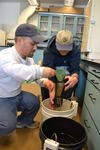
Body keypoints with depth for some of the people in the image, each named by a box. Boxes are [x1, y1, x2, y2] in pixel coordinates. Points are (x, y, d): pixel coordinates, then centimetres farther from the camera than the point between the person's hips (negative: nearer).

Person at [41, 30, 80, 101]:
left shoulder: (76, 50, -19)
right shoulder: (49, 50, -25)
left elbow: (75, 69, -26)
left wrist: (74, 77, -51)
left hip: (67, 75, 1)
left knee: (73, 82, -28)